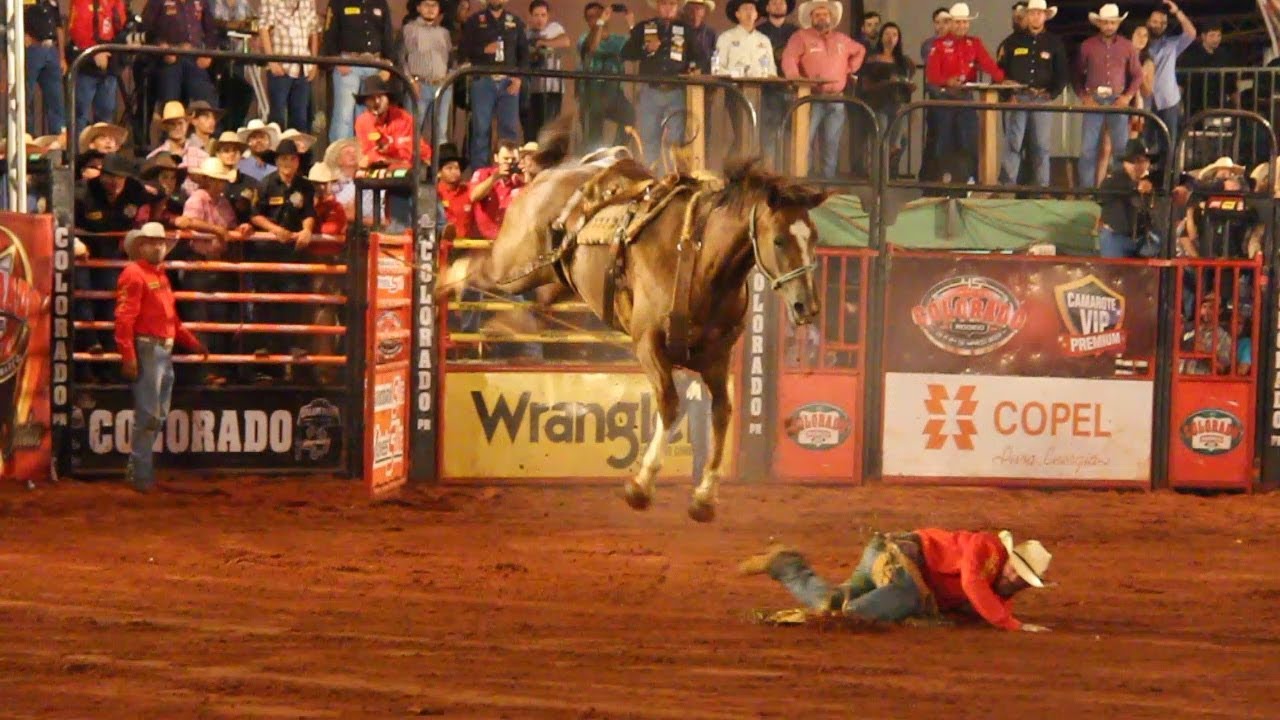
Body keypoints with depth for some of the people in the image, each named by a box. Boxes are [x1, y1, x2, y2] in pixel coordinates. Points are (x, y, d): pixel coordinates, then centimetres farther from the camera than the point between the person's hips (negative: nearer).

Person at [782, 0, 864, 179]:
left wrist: (850, 69, 21)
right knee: (805, 142, -13)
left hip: (837, 101, 5)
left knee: (832, 144, 5)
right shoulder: (801, 37, 3)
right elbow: (789, 59, -11)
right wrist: (796, 80, -28)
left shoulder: (842, 39, 18)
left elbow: (860, 51, 36)